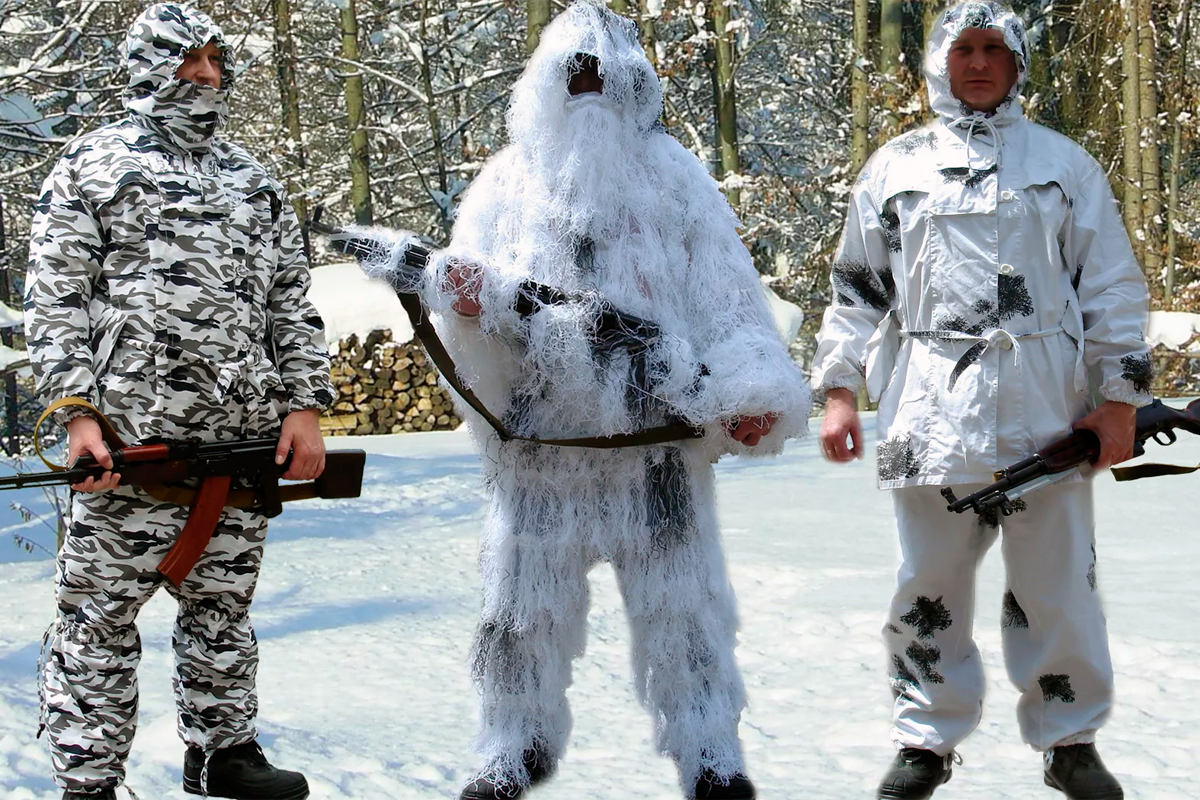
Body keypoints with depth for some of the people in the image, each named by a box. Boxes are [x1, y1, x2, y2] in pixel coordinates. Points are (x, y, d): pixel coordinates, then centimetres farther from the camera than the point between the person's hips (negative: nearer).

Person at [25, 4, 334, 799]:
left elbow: (292, 304, 18)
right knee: (102, 609, -2)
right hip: (131, 436, -5)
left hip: (245, 437, 5)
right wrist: (78, 411, -12)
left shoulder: (254, 181, 18)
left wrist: (304, 407, 6)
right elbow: (54, 299, -2)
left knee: (223, 600, 14)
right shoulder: (93, 166, 4)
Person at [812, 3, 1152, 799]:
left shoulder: (1066, 164, 10)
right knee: (930, 584, 5)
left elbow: (1113, 287, 8)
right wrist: (839, 391, 5)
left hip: (1048, 412, 0)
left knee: (1059, 585, 3)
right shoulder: (896, 167, 13)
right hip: (931, 415, 1)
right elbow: (857, 288, 14)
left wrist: (1119, 398, 2)